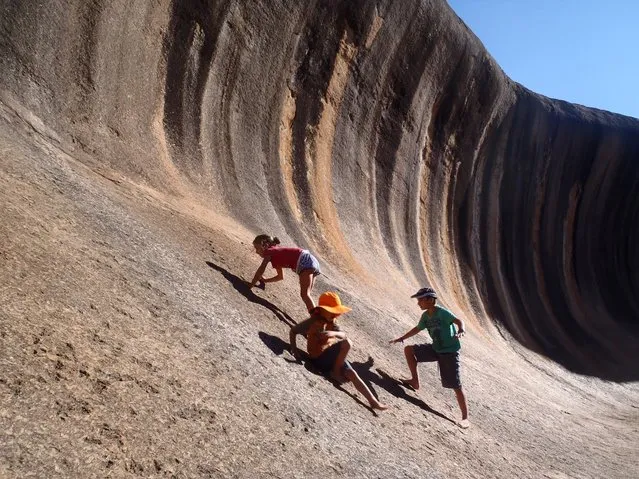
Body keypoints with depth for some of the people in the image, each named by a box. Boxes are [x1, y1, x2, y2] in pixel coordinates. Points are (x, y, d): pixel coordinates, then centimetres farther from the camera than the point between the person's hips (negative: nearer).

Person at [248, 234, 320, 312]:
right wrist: (265, 280, 35)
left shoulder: (269, 252, 4)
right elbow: (280, 276, 37)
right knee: (305, 294, 11)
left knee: (304, 294, -18)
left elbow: (261, 270, -1)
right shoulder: (276, 254, 28)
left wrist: (252, 283, 7)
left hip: (305, 261, -9)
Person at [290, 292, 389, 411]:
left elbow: (343, 335, -11)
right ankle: (336, 371, -11)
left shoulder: (332, 323, 8)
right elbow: (293, 331, -3)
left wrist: (334, 333, -34)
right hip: (319, 358, -6)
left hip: (333, 356, 6)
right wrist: (294, 348, -15)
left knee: (351, 373, -9)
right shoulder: (313, 321, -9)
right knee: (347, 344, -27)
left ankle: (372, 401, -6)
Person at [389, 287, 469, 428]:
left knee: (456, 386, -6)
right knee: (409, 350, 3)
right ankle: (415, 382, 11)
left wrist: (461, 331, -53)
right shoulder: (426, 316, 2)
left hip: (450, 351, -7)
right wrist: (402, 338, 27)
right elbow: (418, 328, 19)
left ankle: (465, 418, 6)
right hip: (436, 349, 7)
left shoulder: (442, 312, -20)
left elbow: (458, 321, -30)